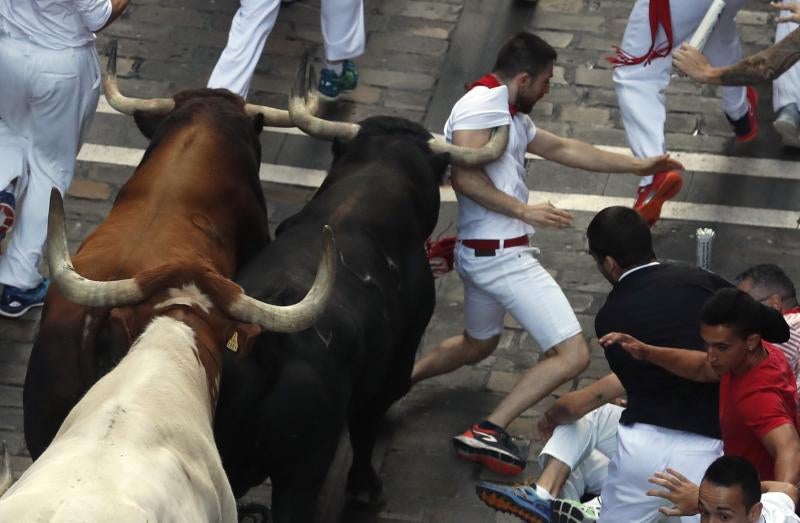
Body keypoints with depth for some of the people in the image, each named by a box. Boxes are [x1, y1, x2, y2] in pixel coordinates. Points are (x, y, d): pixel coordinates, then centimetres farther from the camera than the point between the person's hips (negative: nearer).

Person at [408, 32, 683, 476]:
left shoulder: (510, 116, 14)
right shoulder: (482, 104, -16)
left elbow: (564, 149, 24)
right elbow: (465, 177, -27)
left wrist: (639, 166, 28)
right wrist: (524, 212, -22)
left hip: (480, 255, 11)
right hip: (502, 255, -11)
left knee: (476, 346, 33)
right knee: (573, 355, -11)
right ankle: (489, 431, -13)